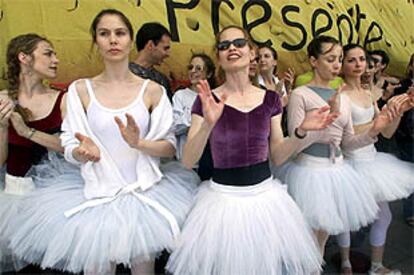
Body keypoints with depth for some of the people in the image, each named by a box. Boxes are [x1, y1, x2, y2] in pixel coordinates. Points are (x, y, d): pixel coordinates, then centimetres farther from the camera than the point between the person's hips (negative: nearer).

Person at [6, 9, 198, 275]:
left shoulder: (152, 90, 1)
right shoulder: (81, 89, 2)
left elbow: (170, 147, -1)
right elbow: (70, 150, 2)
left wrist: (139, 143, -19)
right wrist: (84, 150, -20)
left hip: (146, 192, 0)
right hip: (98, 195, 0)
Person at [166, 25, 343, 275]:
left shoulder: (270, 99, 2)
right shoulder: (208, 100, -7)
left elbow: (277, 156, 6)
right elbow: (188, 162, -11)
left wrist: (302, 131, -10)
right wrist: (208, 123, -26)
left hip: (265, 193, 3)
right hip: (224, 197, -2)